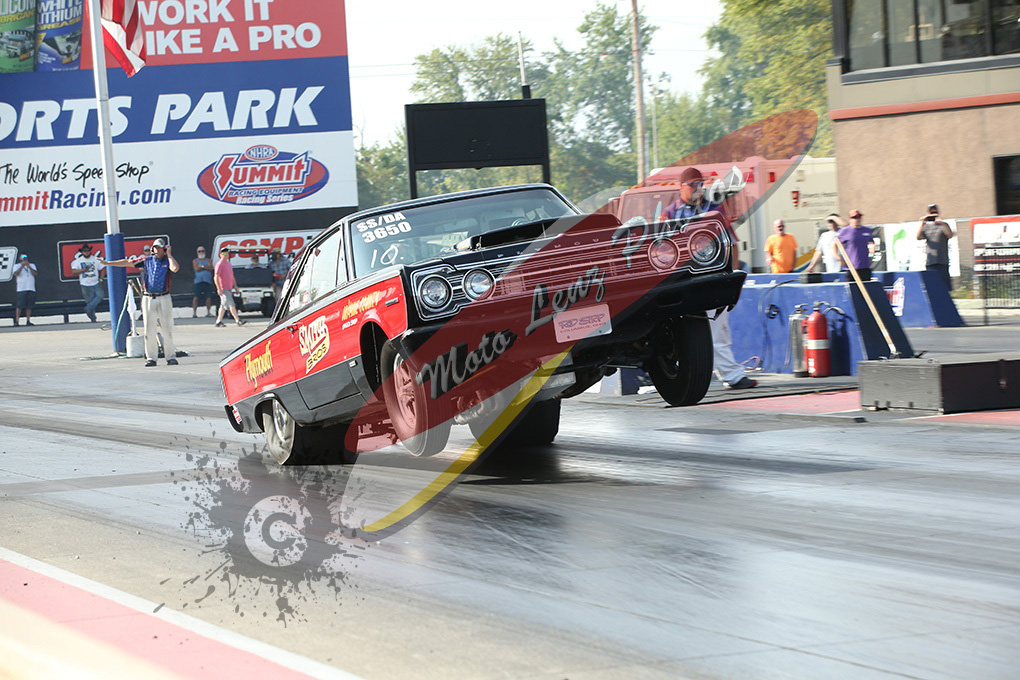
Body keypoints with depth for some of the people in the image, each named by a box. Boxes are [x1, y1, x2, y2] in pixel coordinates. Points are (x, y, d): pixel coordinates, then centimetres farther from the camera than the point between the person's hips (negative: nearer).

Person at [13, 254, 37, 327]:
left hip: (31, 289, 3)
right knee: (19, 306, -10)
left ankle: (28, 321, 4)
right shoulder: (17, 266, 10)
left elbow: (35, 273, 1)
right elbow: (16, 273, -9)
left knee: (29, 306, 0)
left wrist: (29, 266, -10)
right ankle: (17, 321, -11)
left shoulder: (32, 265, 18)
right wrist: (22, 266, -17)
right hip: (21, 289, -3)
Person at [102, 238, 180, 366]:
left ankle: (171, 356, 2)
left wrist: (169, 254, -8)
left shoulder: (168, 260, 3)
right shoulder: (147, 260, 10)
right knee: (149, 329, 1)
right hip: (148, 298, 2)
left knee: (167, 329, -3)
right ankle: (151, 357, 6)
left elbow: (175, 268, -19)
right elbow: (128, 262, 14)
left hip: (164, 298, -2)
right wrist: (108, 263, 15)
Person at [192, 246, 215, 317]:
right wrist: (206, 267, 0)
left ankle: (208, 312, 5)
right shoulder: (195, 261, 13)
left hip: (208, 281, 2)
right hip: (198, 281, -2)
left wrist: (202, 266, -5)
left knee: (208, 297, -4)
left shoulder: (208, 260, 16)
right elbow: (197, 269, -4)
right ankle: (194, 313, -11)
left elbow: (210, 268, -1)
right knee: (196, 297, -10)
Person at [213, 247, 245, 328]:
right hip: (223, 289, -9)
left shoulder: (229, 264, 18)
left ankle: (219, 322, 16)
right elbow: (216, 277, -14)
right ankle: (238, 320, -14)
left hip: (229, 289, 9)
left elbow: (232, 276, 26)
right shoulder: (219, 264, -9)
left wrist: (235, 286, 21)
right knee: (231, 305, -11)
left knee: (223, 306, 11)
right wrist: (219, 289, -20)